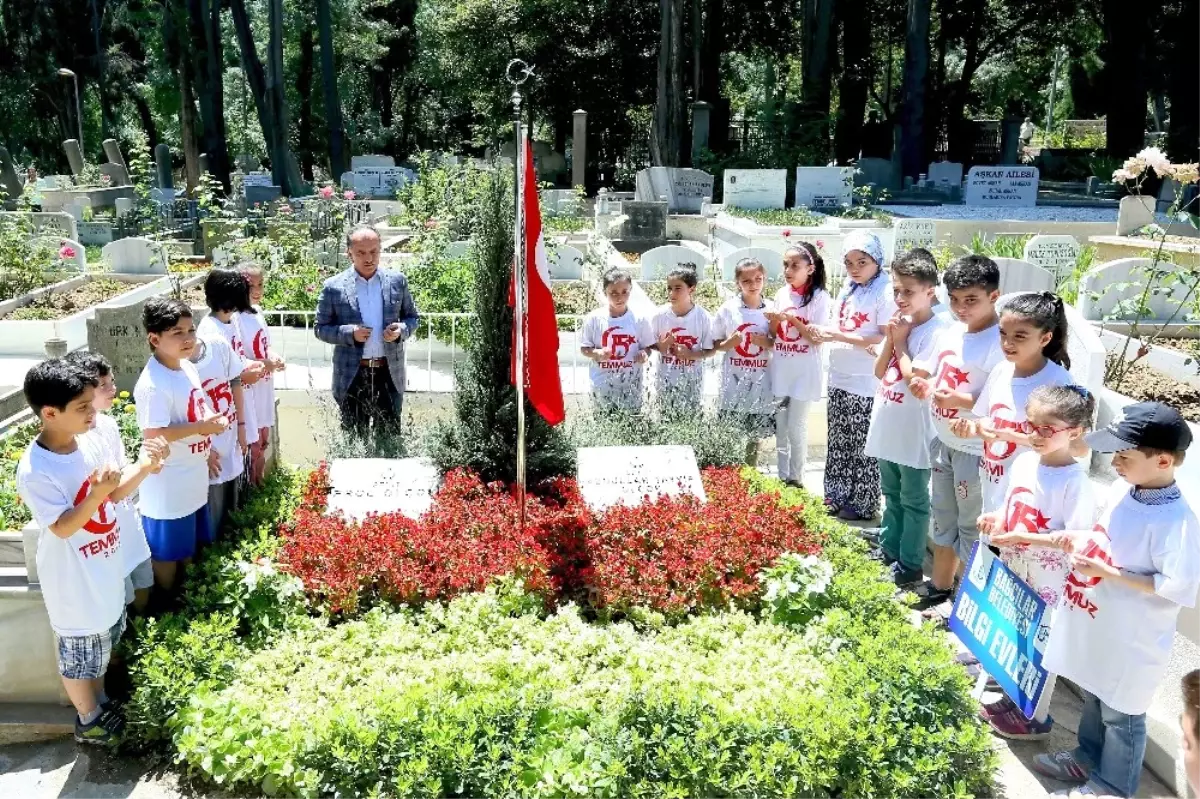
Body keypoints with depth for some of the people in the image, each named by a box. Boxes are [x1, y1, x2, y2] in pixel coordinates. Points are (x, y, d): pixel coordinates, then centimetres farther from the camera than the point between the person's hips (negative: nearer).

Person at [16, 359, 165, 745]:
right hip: (75, 582, -7)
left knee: (104, 641, 27)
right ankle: (88, 719, 37)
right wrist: (96, 493, -37)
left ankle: (100, 700, 49)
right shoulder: (35, 471, -28)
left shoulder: (89, 442, -8)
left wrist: (145, 466, -14)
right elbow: (63, 528, -24)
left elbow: (117, 493, 2)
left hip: (105, 570, 7)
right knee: (79, 655, 15)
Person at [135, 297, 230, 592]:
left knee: (188, 542, 24)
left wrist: (206, 449, 11)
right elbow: (153, 434, -28)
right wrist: (200, 428, -27)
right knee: (166, 550, 9)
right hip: (168, 483, -9)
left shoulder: (187, 367, 2)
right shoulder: (153, 384, -25)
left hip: (193, 475, 9)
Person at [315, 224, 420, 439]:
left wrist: (402, 330, -10)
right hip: (352, 377, -1)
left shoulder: (397, 281, 3)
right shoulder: (334, 287, -3)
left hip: (390, 374, 1)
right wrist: (350, 333, -17)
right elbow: (321, 328, 1)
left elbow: (412, 317, 12)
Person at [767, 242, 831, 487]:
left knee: (796, 428, 1)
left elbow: (818, 339, -12)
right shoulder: (782, 294, 5)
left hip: (804, 373, -5)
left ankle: (795, 479, 15)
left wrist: (793, 319, -20)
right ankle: (782, 477, 23)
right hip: (780, 371, 5)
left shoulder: (819, 297, -10)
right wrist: (774, 321, -11)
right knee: (780, 428, 11)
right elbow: (774, 335, 10)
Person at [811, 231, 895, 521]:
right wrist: (824, 333, -7)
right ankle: (837, 497, 30)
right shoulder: (847, 289, 9)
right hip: (839, 378, 8)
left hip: (866, 384, -8)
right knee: (839, 442, 17)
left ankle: (862, 504, 17)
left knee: (863, 446, 4)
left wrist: (841, 336, -21)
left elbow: (885, 339, -19)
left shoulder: (885, 292, -14)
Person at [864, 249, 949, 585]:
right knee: (892, 495, 21)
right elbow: (880, 372, 7)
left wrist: (900, 343, -14)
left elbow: (917, 382, -22)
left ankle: (910, 565, 16)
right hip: (887, 427, 8)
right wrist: (890, 340, -7)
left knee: (913, 501, 6)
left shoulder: (936, 331, -17)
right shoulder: (898, 324, 6)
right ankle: (888, 551, 35)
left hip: (914, 432, -8)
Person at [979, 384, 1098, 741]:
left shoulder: (1075, 482, -22)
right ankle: (1014, 698, 40)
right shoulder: (1024, 461, 0)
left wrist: (1024, 537, -29)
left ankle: (1036, 717, 25)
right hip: (1013, 567, 7)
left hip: (1047, 579, -7)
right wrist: (996, 518, -7)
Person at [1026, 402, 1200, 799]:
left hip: (1132, 640, -7)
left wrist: (1109, 573, -27)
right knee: (1094, 698, 28)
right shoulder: (1122, 489, -6)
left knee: (1120, 715, 15)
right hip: (1097, 624, 7)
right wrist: (1081, 540, -8)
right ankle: (1088, 757, 50)